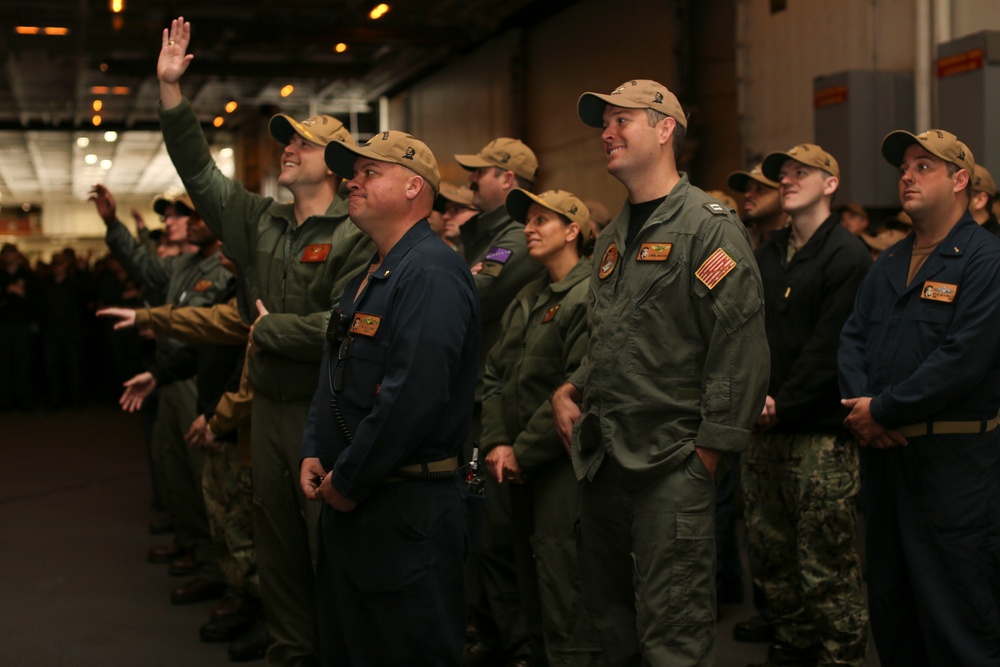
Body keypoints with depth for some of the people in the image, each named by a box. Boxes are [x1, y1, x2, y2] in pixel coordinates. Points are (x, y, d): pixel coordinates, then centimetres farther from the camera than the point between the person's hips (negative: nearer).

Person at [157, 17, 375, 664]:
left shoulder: (356, 237, -14)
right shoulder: (263, 222, 8)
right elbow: (199, 170, 11)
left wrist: (267, 327, -9)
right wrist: (171, 88, 4)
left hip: (324, 413, -7)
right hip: (270, 408, 7)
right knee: (276, 543, 16)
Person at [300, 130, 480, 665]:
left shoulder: (431, 274, -16)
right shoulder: (368, 277, 17)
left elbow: (413, 396, -26)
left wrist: (348, 481, -18)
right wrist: (313, 454, 8)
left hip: (406, 506, -10)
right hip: (345, 501, 10)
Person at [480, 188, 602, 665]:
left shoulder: (588, 296, -12)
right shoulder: (525, 301, 15)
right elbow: (496, 374, 13)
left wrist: (523, 452, -15)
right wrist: (495, 443, -2)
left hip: (563, 466, -8)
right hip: (522, 468, 8)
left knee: (565, 606, -6)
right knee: (532, 591, 15)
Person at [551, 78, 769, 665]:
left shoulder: (710, 227, -9)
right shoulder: (614, 239, 17)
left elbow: (741, 347, -16)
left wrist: (709, 453, -17)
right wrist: (571, 390, 9)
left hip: (672, 463, -8)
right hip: (603, 459, 8)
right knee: (610, 614, 16)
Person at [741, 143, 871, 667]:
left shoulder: (847, 256, -6)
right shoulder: (765, 255, 16)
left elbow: (829, 348, -13)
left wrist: (782, 406, -13)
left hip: (819, 433, -7)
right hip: (763, 431, 7)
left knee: (826, 565, -3)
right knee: (768, 550, 13)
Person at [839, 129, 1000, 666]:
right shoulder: (888, 265, 16)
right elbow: (852, 339, 11)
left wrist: (883, 411, -15)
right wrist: (859, 407, -8)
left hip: (954, 460, -8)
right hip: (883, 454, 8)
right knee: (889, 602, 15)